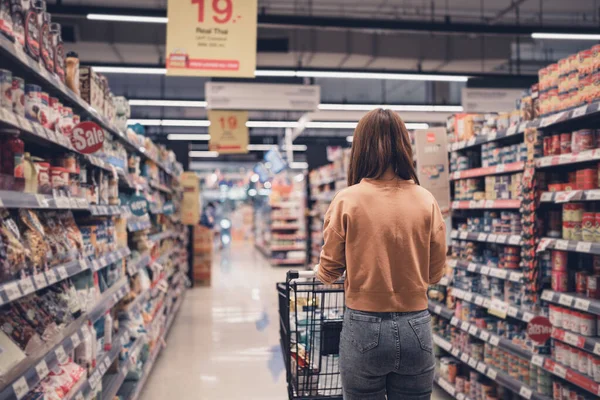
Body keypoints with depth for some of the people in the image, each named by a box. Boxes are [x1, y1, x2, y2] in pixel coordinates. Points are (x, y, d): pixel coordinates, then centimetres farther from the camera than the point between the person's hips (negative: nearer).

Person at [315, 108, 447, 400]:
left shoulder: (347, 200, -10)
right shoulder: (426, 201, -4)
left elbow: (329, 270, -2)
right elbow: (435, 273, 5)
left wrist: (321, 272, 21)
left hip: (364, 328, -2)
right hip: (415, 328, 2)